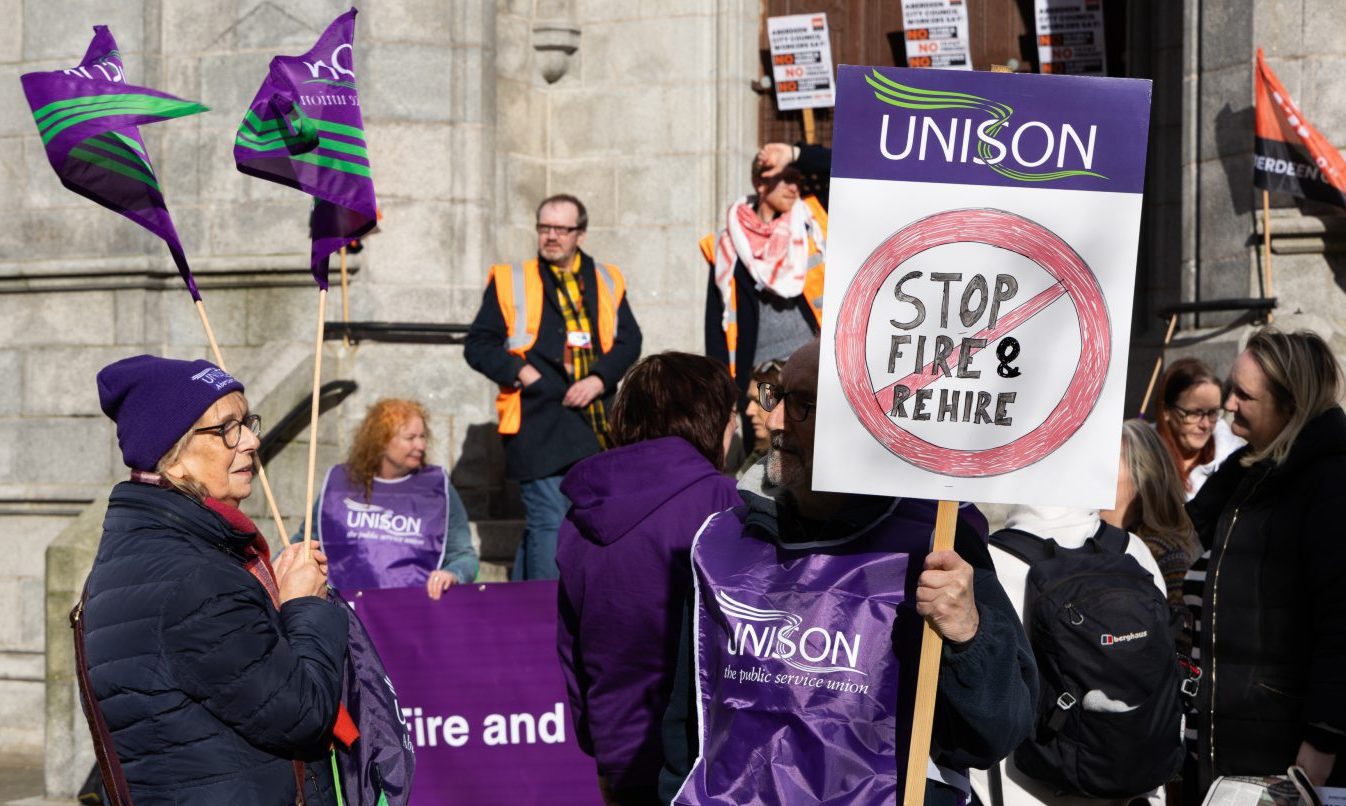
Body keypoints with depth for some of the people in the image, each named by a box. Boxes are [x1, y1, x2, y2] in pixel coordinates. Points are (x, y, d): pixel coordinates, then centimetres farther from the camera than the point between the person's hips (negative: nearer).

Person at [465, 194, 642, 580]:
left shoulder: (606, 281, 13)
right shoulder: (510, 281, 6)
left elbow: (629, 341, 10)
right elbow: (478, 344, 4)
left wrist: (599, 379, -7)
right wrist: (520, 371, -10)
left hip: (595, 424, 4)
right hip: (538, 423, -4)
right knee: (548, 520, -11)